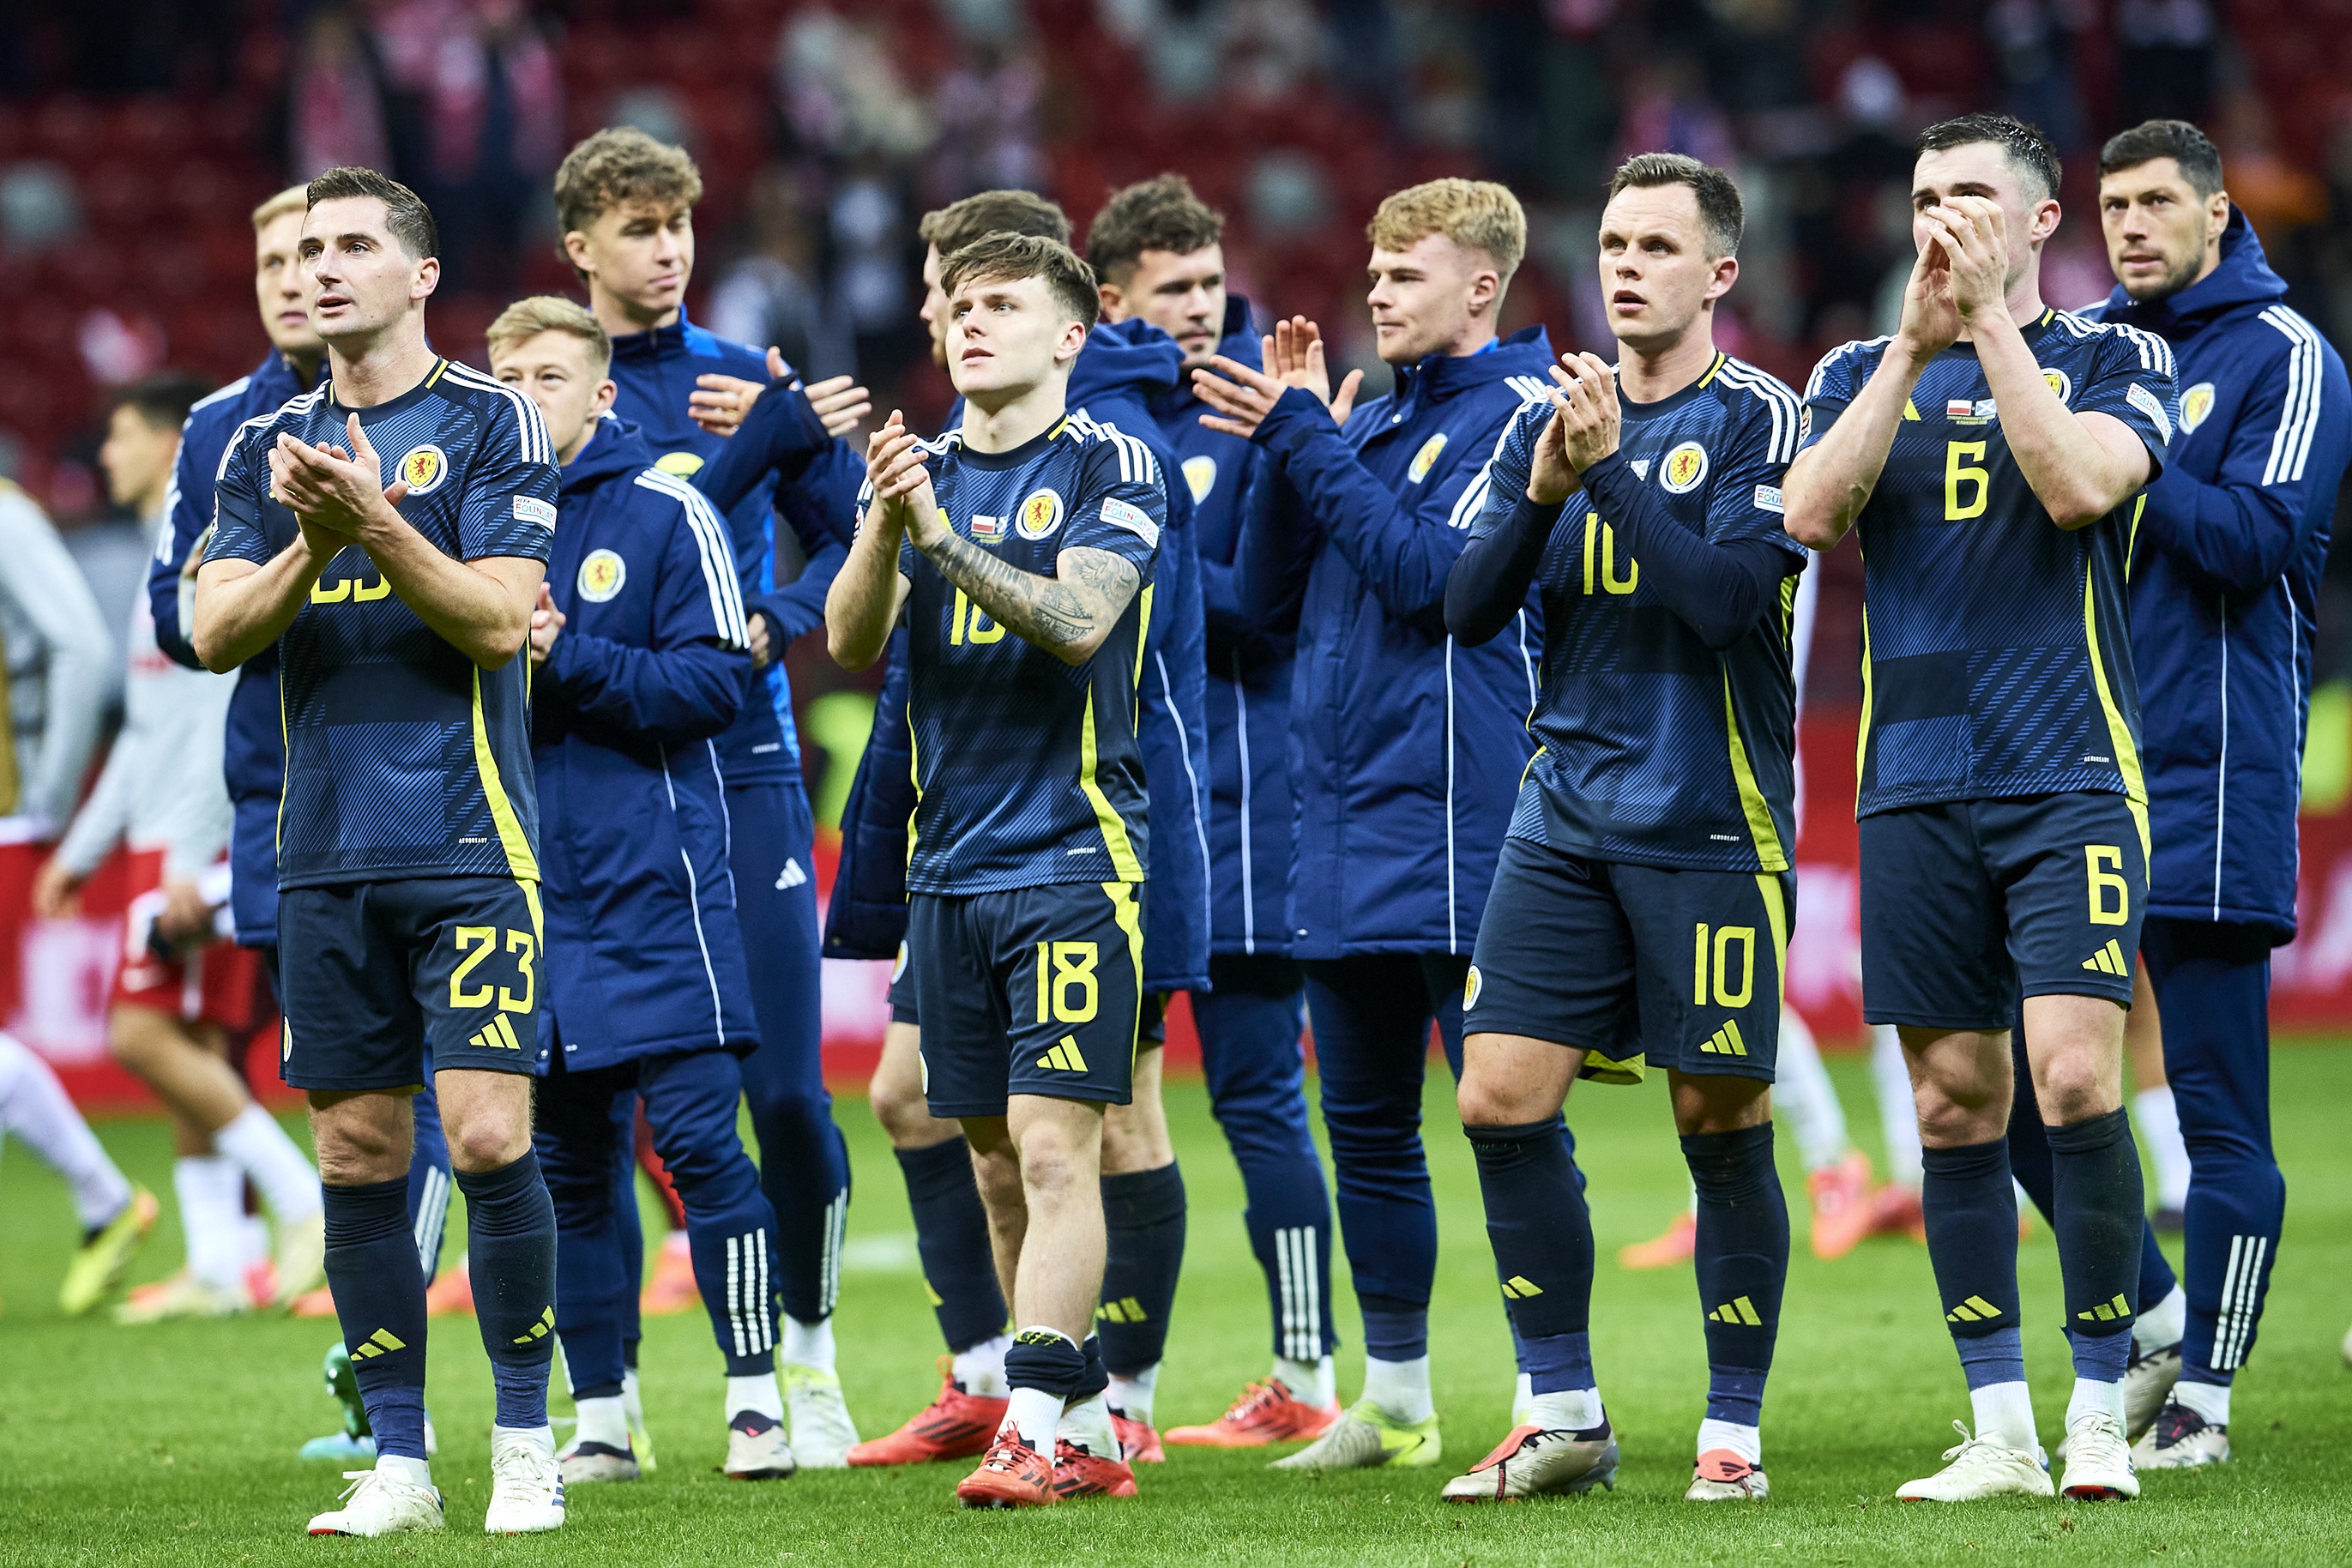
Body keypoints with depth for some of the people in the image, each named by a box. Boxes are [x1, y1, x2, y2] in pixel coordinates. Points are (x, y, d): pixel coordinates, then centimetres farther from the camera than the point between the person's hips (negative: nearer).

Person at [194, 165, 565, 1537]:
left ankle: (527, 1443, 0)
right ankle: (399, 1462, 10)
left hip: (468, 844, -4)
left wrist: (378, 528, -21)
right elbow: (218, 632, 3)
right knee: (358, 1153, 4)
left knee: (488, 1134, -12)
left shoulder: (492, 423, -1)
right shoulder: (268, 446, 12)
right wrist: (308, 548, -15)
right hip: (325, 848, 4)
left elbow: (501, 619, -9)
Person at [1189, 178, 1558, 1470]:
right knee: (1366, 1128, 13)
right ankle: (1394, 1402, 22)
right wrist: (1287, 441, 2)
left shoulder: (1521, 409, -5)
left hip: (1460, 827, -8)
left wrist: (1306, 440, -13)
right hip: (1341, 832, 8)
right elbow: (1267, 599, 13)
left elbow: (1429, 571, -16)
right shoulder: (1368, 421, 17)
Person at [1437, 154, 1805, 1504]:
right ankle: (1564, 1418, 7)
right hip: (1568, 817, 5)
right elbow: (1471, 608, 6)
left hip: (1710, 823, -5)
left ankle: (1734, 1430, 8)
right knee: (1502, 1101, -3)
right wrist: (1542, 489, -10)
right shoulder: (1552, 416, 12)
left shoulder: (1756, 419, -4)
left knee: (1722, 1122, -2)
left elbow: (1726, 599, -17)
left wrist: (1612, 469, -21)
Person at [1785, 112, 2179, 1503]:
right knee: (1956, 1101, 3)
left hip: (2071, 778, -3)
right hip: (1917, 790, 4)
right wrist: (1915, 342, -9)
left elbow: (2080, 485, -15)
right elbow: (1811, 514, -4)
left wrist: (1990, 322, -13)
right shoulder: (1862, 371, 13)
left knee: (2076, 1077, -15)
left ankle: (2099, 1420, -7)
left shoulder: (2116, 358, 4)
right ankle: (2001, 1433, 9)